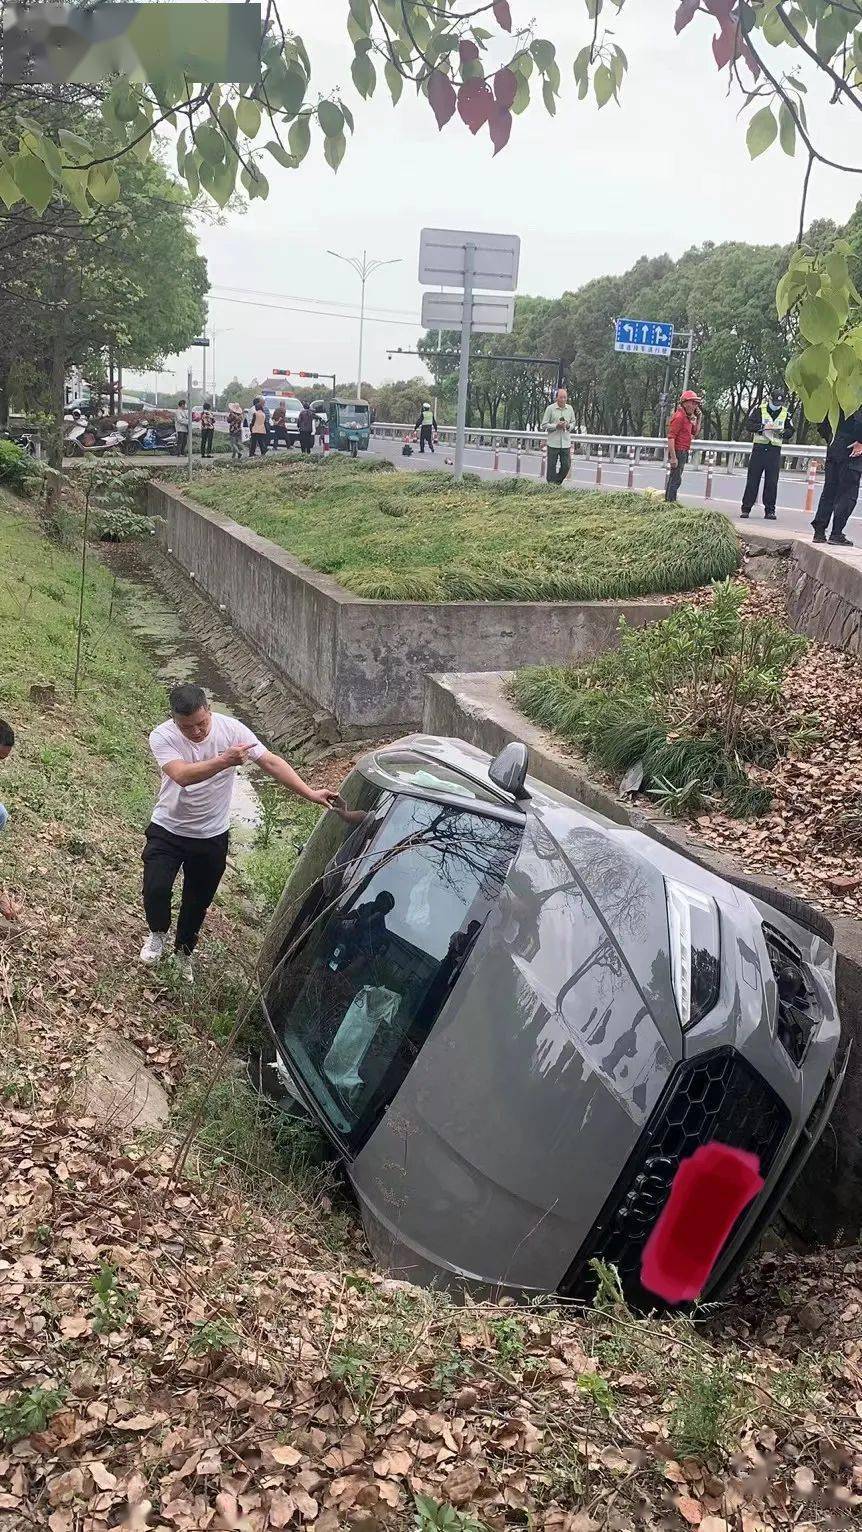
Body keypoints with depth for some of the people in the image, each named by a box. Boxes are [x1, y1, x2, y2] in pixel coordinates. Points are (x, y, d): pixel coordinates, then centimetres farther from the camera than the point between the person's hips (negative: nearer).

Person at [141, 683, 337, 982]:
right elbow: (182, 775, -39)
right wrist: (224, 761, -53)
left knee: (199, 900, 15)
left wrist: (311, 794, -29)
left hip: (212, 835, 2)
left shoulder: (232, 729, -19)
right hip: (168, 831, -2)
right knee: (156, 888, -18)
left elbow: (271, 762, -20)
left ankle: (183, 951, 43)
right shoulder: (162, 737, -23)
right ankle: (158, 933, 16)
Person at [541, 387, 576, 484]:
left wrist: (568, 426, -5)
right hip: (553, 443, -3)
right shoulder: (550, 408, -4)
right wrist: (556, 426, -16)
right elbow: (544, 425, -2)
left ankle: (557, 483, 22)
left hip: (566, 443, 3)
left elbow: (573, 422, 19)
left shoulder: (570, 409, 8)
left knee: (566, 466, 2)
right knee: (552, 467, 1)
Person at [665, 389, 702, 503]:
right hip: (678, 452, -10)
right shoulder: (679, 416, -15)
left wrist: (698, 418, 11)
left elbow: (695, 433, 23)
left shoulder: (687, 417, 15)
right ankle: (671, 501, -9)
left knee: (674, 478, 14)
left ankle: (668, 501, 20)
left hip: (683, 453, 10)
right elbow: (671, 437, -21)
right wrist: (673, 457, -26)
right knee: (676, 479, -10)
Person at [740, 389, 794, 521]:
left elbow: (790, 431, 10)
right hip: (759, 447, -2)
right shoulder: (759, 409, 0)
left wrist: (782, 432, -11)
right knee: (753, 479, -1)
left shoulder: (786, 413, 8)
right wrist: (762, 427, -20)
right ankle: (746, 508, 3)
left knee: (772, 481, 1)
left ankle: (770, 510, 6)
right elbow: (748, 425, -6)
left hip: (775, 450, 2)